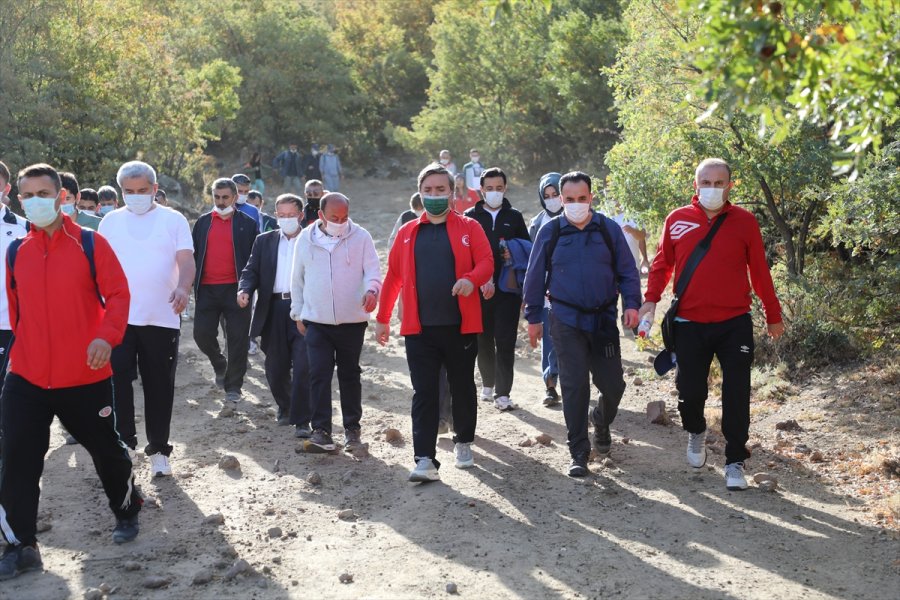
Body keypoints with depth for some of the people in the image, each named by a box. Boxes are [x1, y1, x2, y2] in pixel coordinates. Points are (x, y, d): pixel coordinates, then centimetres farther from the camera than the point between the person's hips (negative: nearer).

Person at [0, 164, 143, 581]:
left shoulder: (90, 244, -5)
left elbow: (118, 294, -8)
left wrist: (107, 336, -23)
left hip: (85, 375, -2)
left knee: (105, 449, 12)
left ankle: (127, 511, 38)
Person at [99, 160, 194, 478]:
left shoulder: (173, 220, 3)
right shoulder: (111, 221, 10)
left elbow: (186, 260, -5)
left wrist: (183, 287, -25)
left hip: (162, 318, -1)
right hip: (118, 317, 1)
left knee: (159, 387, 6)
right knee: (118, 380, -7)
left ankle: (159, 450, 18)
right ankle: (122, 443, 4)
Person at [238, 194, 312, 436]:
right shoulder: (264, 241, 13)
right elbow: (252, 270, 8)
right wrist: (244, 290, -12)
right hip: (274, 310, 3)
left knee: (303, 367, -9)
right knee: (275, 368, 11)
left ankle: (301, 420, -1)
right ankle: (285, 406, 37)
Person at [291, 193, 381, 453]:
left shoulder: (361, 237, -3)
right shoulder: (306, 239, 3)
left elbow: (373, 271, -7)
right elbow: (297, 279, 10)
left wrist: (372, 290, -29)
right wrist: (298, 313, 9)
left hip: (352, 321, -1)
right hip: (317, 321, 1)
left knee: (350, 375, 10)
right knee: (319, 375, -5)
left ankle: (352, 429, 21)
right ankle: (322, 431, -2)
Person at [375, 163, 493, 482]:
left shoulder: (469, 228, 3)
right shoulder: (408, 232, 9)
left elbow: (486, 262, -7)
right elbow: (393, 276, 11)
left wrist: (471, 279, -29)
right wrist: (382, 318, 11)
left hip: (460, 326, -1)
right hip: (420, 328, 1)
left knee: (463, 388, 13)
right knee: (424, 393, -2)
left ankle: (463, 443, 33)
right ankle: (425, 459, -3)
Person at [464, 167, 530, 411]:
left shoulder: (514, 217, 10)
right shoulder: (471, 217, 6)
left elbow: (528, 249, 13)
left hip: (508, 288, 0)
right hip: (480, 288, 0)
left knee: (505, 340, -5)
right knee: (484, 339, 9)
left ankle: (503, 392, -2)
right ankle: (488, 383, 28)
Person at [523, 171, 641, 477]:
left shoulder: (609, 229, 2)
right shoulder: (550, 232, 1)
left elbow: (627, 271, 6)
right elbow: (535, 277, 7)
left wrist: (631, 303, -8)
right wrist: (533, 317, 7)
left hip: (603, 319, 1)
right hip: (566, 322, -1)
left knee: (613, 384, 3)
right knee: (574, 386, -1)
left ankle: (602, 420, 38)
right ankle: (579, 454, 10)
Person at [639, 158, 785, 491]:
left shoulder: (745, 222, -1)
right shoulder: (677, 220, 1)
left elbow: (760, 272, 5)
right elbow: (662, 264, 11)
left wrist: (773, 316, 11)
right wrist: (651, 299, -2)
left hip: (734, 324, -1)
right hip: (690, 324, 1)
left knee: (736, 397, -1)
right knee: (690, 390, 6)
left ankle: (735, 462, 12)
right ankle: (696, 433, 39)